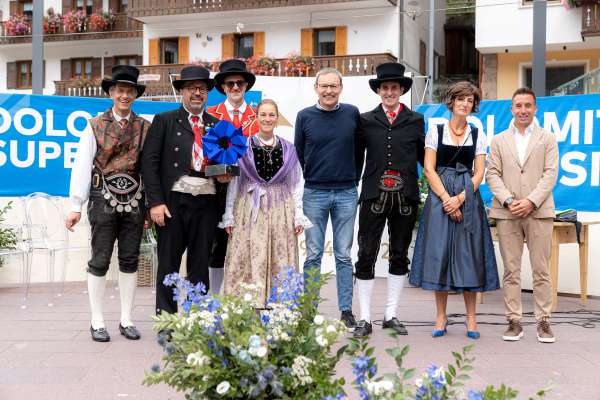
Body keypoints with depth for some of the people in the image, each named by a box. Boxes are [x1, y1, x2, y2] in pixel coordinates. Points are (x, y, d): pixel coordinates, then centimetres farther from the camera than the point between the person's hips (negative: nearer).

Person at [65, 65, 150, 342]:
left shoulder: (144, 127, 7)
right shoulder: (95, 125, 3)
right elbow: (82, 165, 0)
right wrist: (76, 206, -5)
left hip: (134, 199, 2)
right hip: (104, 198, -2)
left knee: (130, 260, 7)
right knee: (100, 261, 1)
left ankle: (126, 320, 17)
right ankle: (97, 322, 11)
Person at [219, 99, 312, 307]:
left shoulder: (287, 149, 10)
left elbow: (296, 184, 10)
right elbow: (233, 182, 5)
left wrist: (298, 215, 3)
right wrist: (229, 215, 0)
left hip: (280, 211, 2)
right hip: (249, 211, -2)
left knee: (280, 261, 0)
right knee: (249, 261, -5)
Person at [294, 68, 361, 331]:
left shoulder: (352, 113, 3)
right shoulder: (305, 116, 1)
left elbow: (359, 149, 11)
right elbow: (298, 153, 9)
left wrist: (354, 178, 9)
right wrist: (306, 179, 7)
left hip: (346, 193, 1)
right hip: (314, 193, 0)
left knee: (344, 256, 6)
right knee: (313, 255, 3)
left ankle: (346, 310, 13)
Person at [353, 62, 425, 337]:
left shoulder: (416, 121, 8)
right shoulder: (366, 121, 6)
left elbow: (425, 158, 9)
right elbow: (356, 158, 8)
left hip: (405, 198, 2)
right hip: (374, 196, -1)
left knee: (399, 257, 9)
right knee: (366, 256, -2)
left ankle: (391, 315, 21)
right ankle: (365, 319, 6)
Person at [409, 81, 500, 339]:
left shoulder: (477, 135, 8)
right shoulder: (435, 131, 5)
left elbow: (479, 173, 3)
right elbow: (429, 169, -2)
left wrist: (460, 198, -11)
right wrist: (446, 198, -12)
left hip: (468, 198, 1)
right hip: (439, 197, -1)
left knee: (469, 255, 0)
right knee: (439, 252, -1)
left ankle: (471, 317, 8)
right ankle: (441, 316, 7)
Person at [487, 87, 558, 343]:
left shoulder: (547, 139, 11)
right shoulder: (499, 140, 14)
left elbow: (550, 174, 0)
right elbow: (492, 175, 5)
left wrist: (531, 201, -13)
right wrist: (509, 201, -10)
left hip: (538, 211, -1)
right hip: (507, 213, 1)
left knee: (541, 269, 0)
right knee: (511, 270, 2)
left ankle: (543, 321, 7)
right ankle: (514, 321, 8)